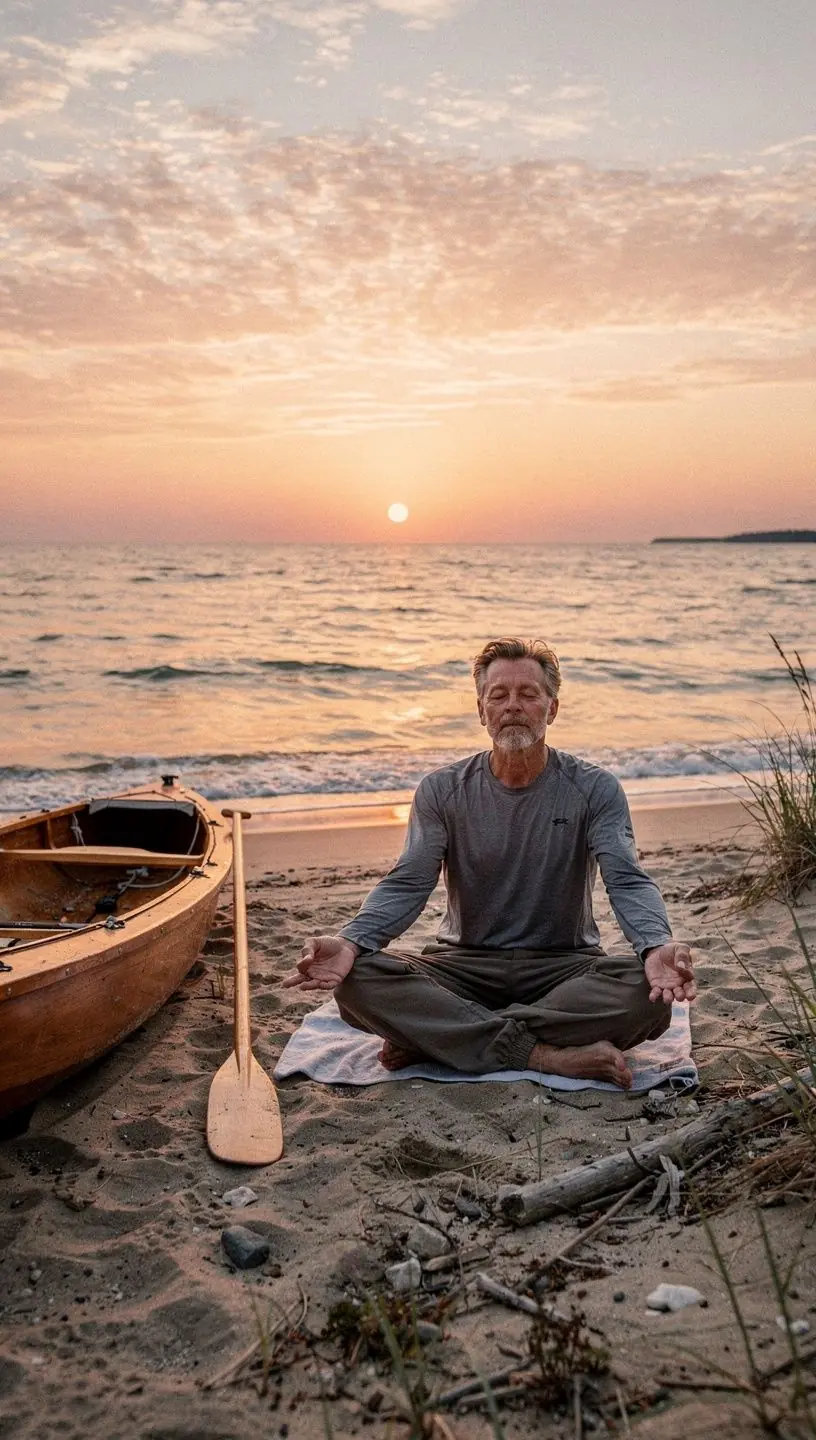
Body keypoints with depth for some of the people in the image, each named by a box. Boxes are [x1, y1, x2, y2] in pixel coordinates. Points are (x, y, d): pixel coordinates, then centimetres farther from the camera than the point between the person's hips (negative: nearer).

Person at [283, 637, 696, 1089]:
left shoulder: (594, 789, -2)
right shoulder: (442, 790, 1)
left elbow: (628, 881, -13)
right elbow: (407, 884, -9)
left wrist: (657, 945, -36)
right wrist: (350, 941, -30)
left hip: (562, 966, 0)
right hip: (465, 964, 0)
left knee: (650, 992, -32)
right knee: (357, 980, -26)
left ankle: (434, 1036, -25)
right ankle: (546, 1056, -27)